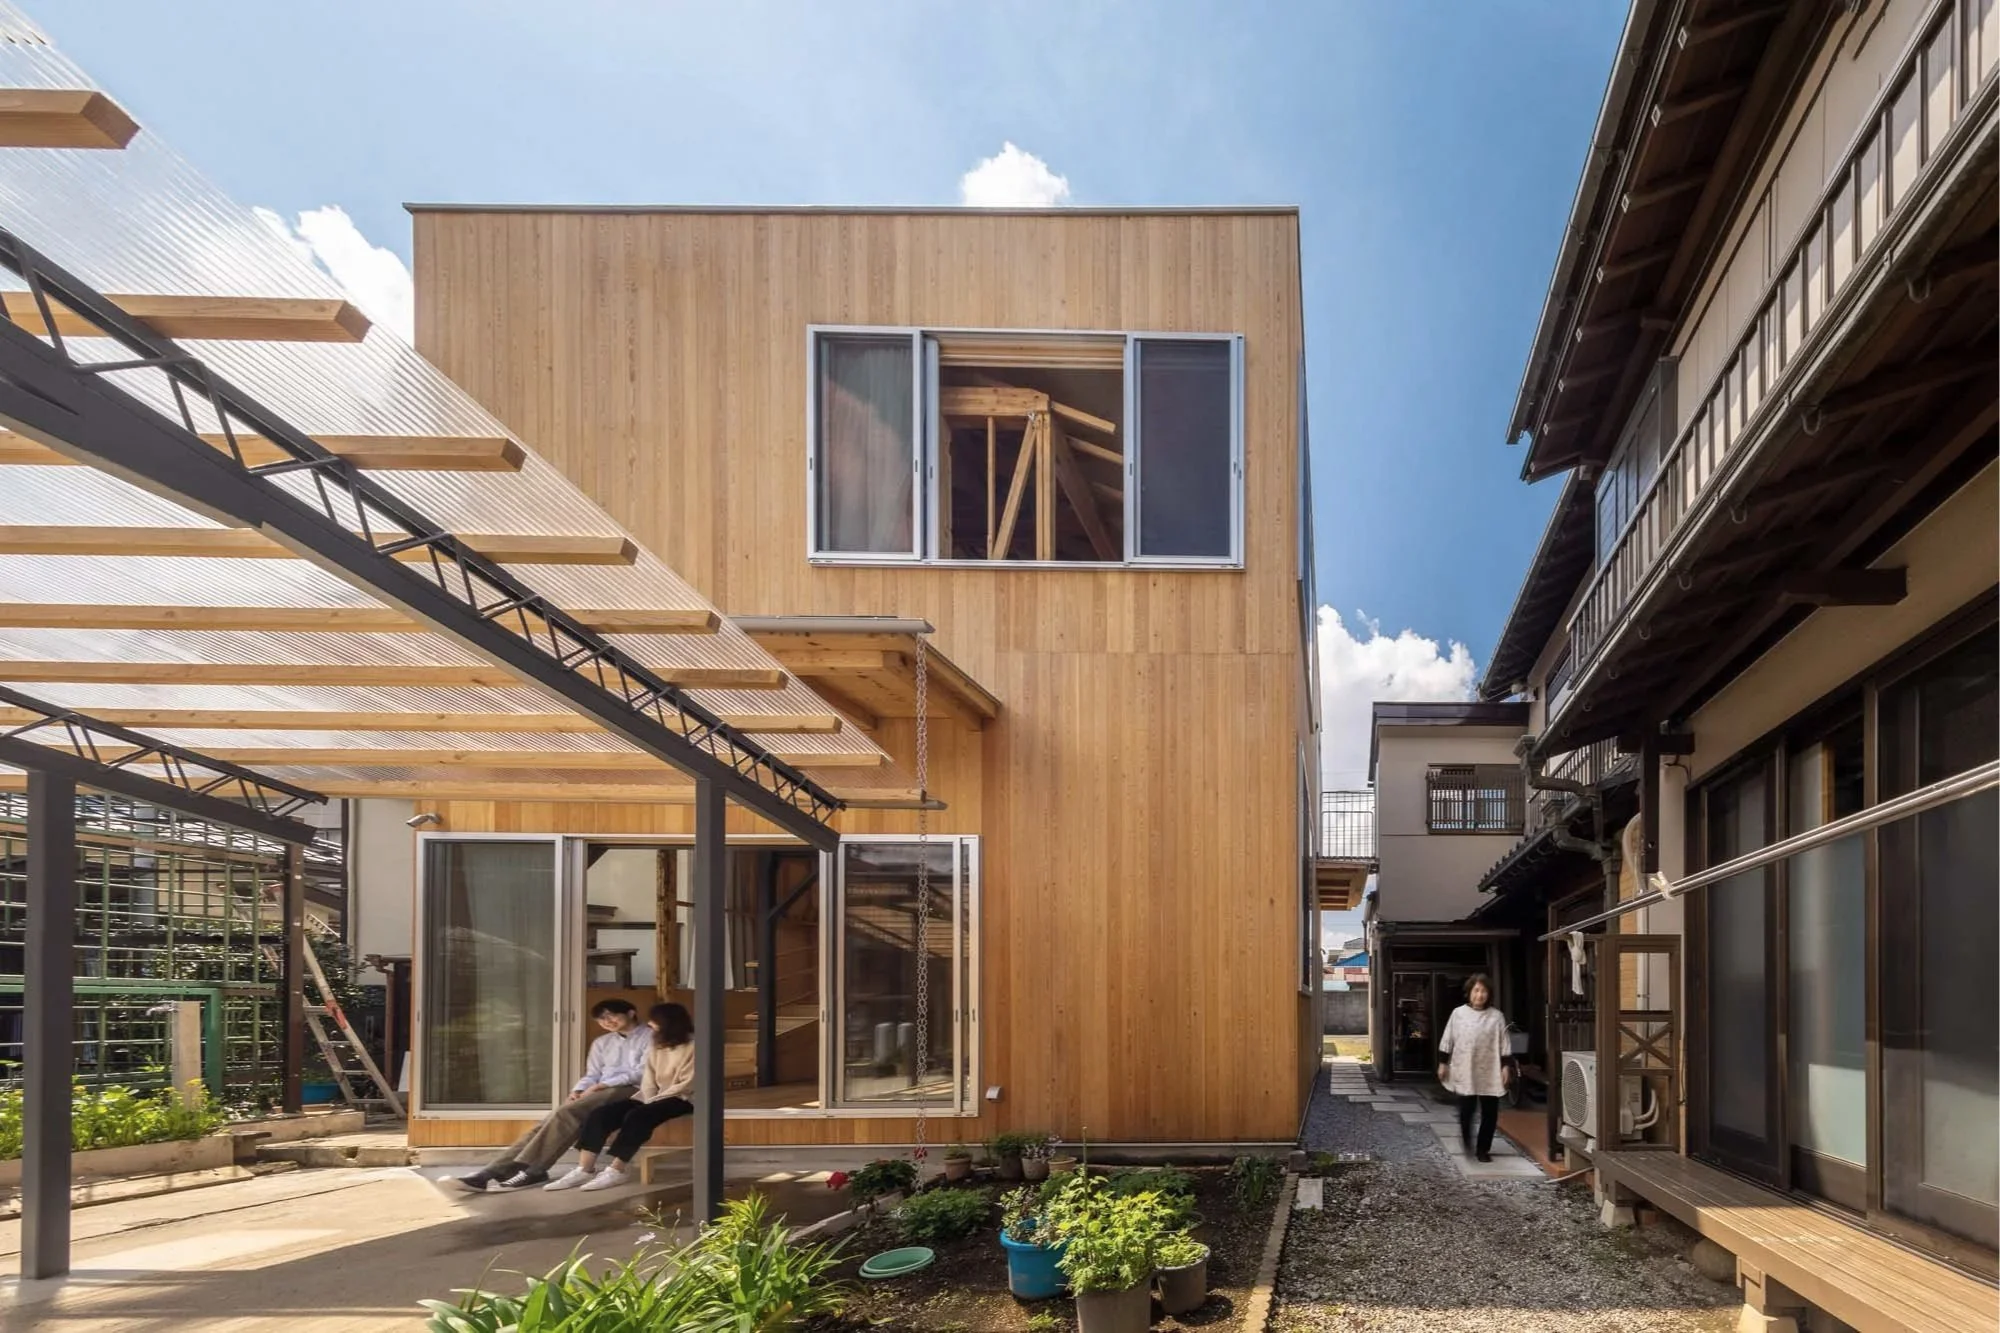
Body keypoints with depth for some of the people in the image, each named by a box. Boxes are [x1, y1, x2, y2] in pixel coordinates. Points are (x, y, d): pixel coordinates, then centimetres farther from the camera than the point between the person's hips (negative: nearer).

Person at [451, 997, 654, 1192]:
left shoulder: (650, 1037, 4)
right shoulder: (601, 1043, 28)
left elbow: (644, 1072, -8)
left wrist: (604, 1084, -12)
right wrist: (578, 1090, -1)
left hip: (630, 1090, -7)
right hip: (601, 1091, 7)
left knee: (565, 1113, -28)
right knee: (549, 1122, -17)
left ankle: (530, 1169, -31)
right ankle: (497, 1170, -28)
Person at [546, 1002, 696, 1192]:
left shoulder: (692, 1047, -8)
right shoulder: (656, 1047, 18)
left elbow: (687, 1085, -14)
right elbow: (649, 1080, 11)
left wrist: (654, 1101, -16)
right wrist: (649, 1101, -9)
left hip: (679, 1099, -8)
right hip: (656, 1098, 8)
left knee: (637, 1116, -36)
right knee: (601, 1113, -14)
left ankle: (616, 1170, -31)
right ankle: (584, 1169, -22)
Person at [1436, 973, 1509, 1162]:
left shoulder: (1496, 1017, 1)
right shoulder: (1458, 1013, 1)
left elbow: (1503, 1044, 2)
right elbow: (1447, 1040, 5)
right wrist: (1443, 1063, 4)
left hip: (1489, 1073, 1)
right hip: (1464, 1071, -1)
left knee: (1490, 1113, 3)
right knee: (1466, 1109, -5)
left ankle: (1483, 1149, 18)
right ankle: (1466, 1139, 26)